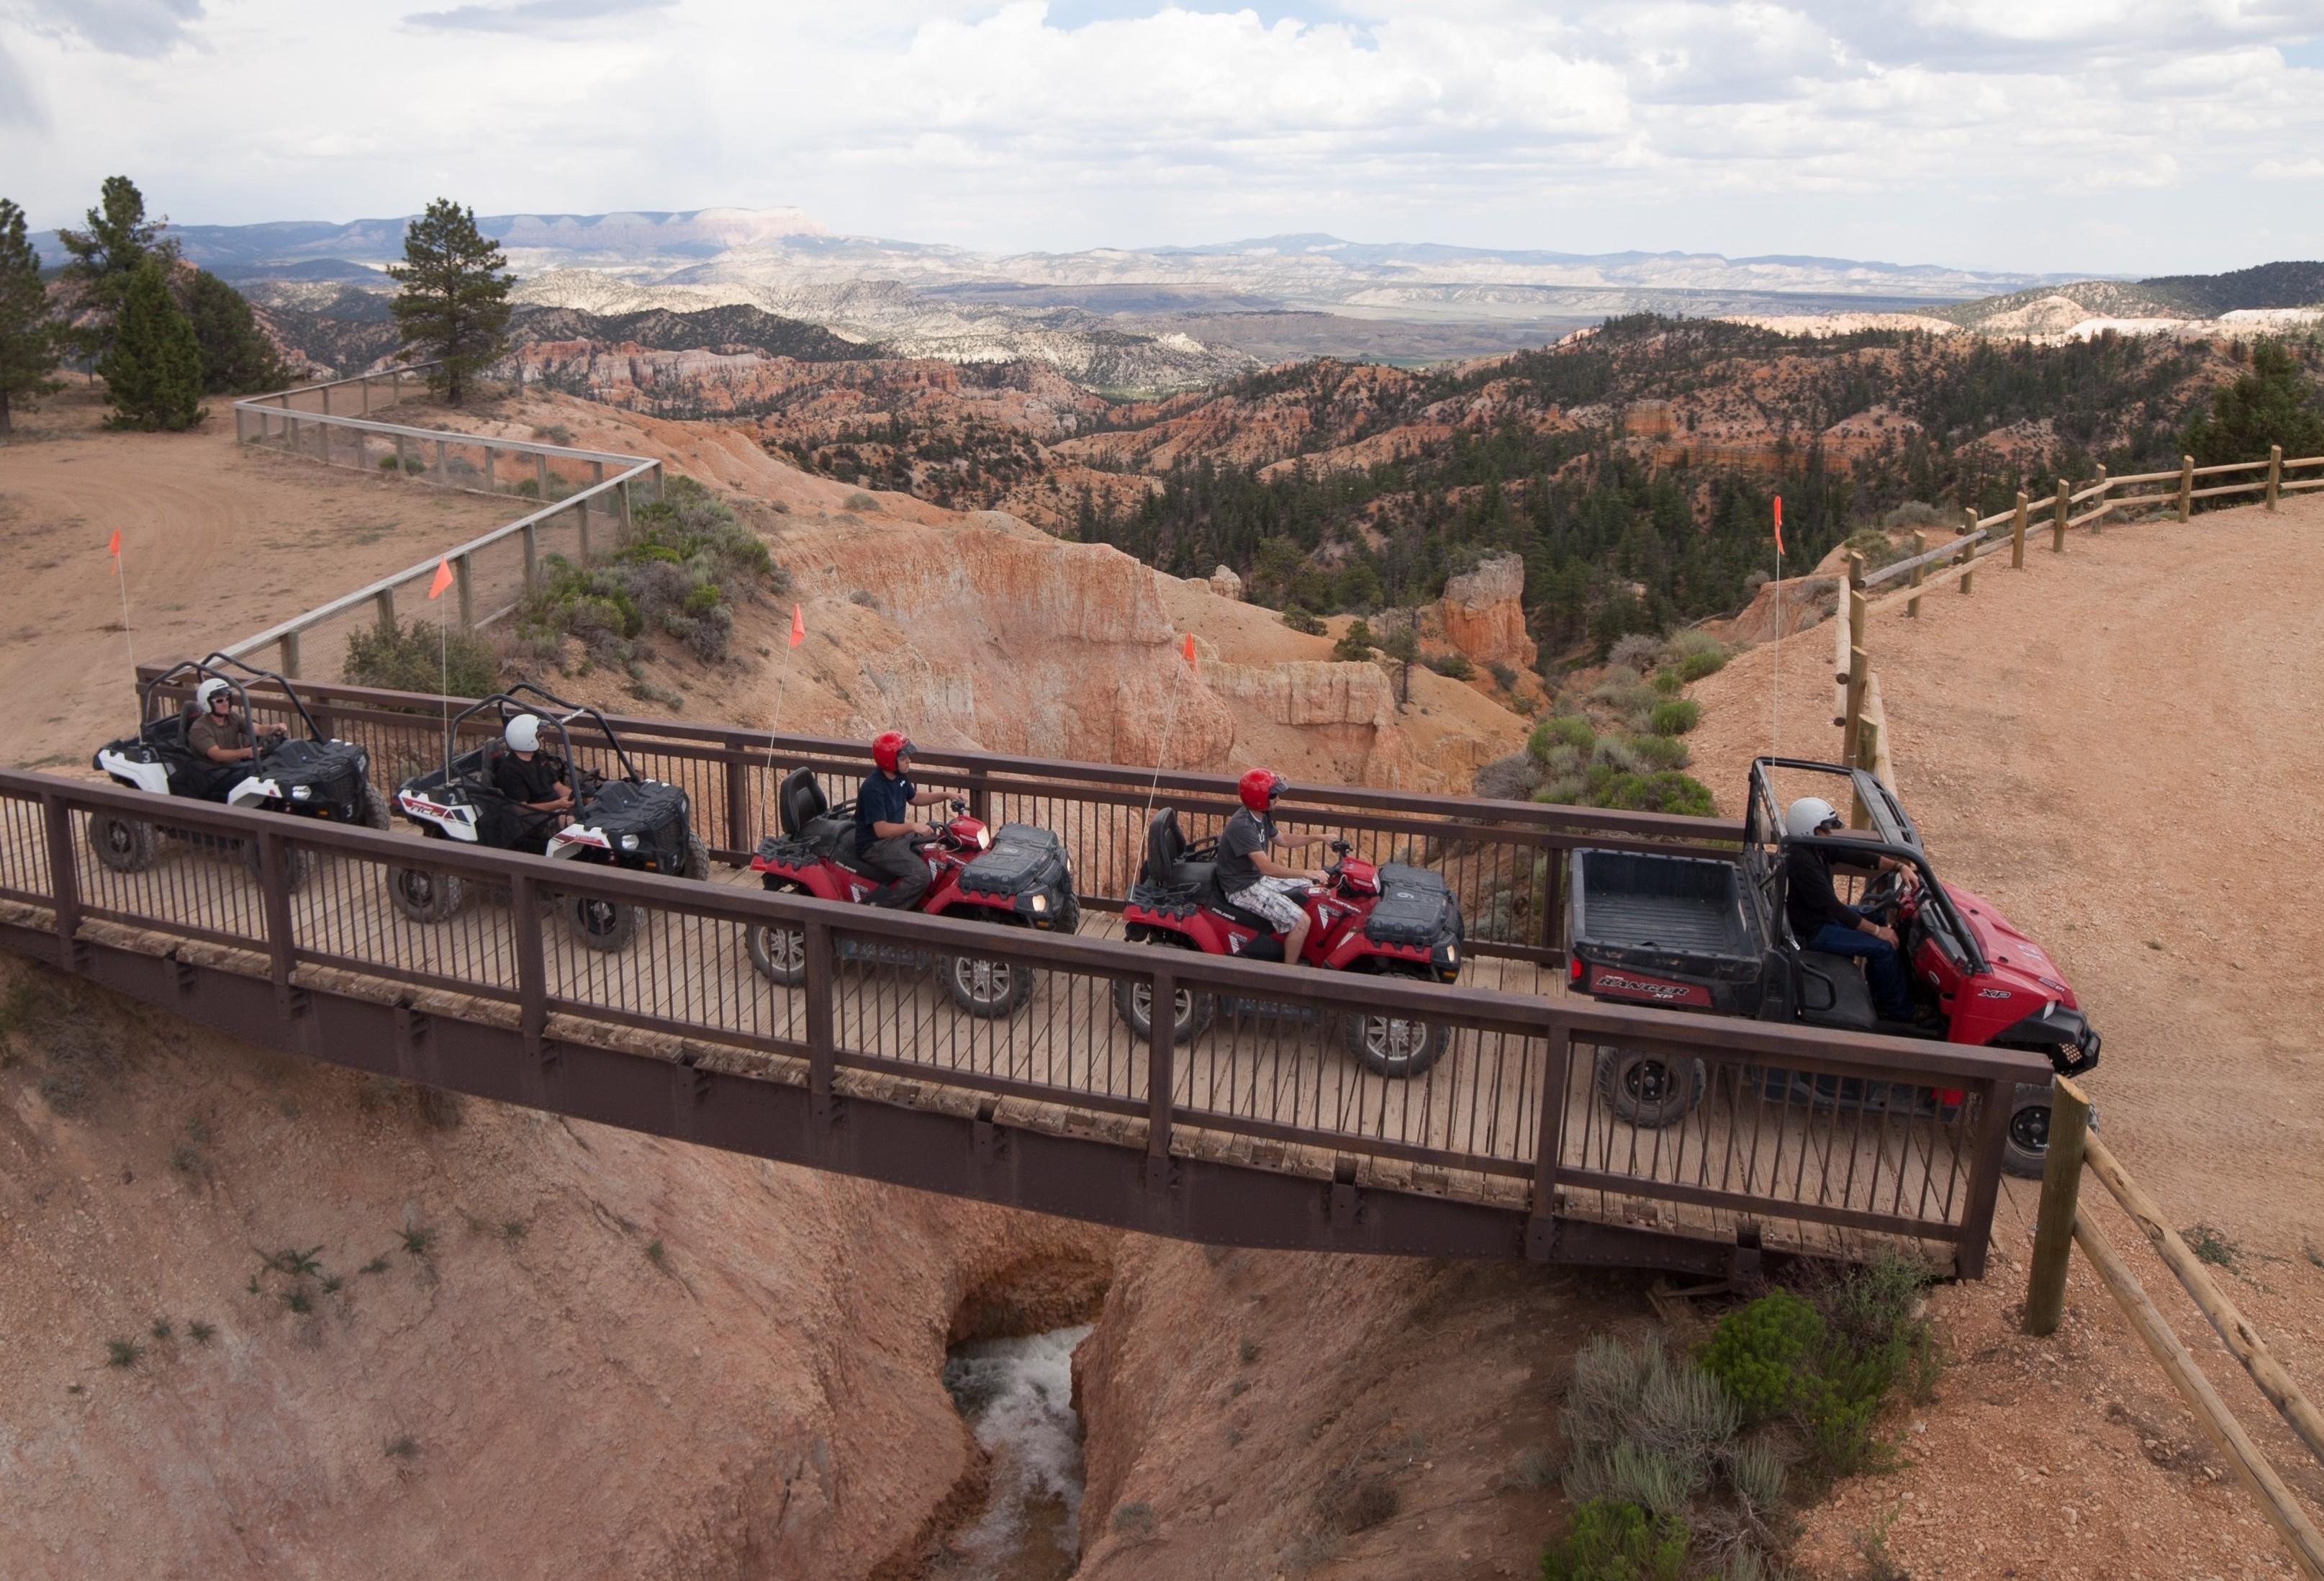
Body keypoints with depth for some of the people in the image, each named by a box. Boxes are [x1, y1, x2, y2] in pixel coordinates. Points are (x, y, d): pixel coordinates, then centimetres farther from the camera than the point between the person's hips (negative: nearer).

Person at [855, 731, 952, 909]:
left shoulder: (900, 777, 2)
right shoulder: (873, 788, -25)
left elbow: (914, 798, 22)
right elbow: (881, 829, -28)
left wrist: (944, 795, 11)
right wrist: (913, 826, -35)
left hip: (898, 834, 10)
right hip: (876, 845, -10)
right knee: (920, 875, -27)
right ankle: (875, 907, -18)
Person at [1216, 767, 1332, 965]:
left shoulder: (1262, 817, 2)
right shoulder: (1242, 826, -30)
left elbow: (1282, 839, 20)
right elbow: (1267, 868, -35)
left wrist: (1317, 838, 10)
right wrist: (1307, 873, -38)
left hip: (1259, 877, 10)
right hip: (1244, 888, -10)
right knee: (1301, 921, -21)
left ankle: (1311, 947, 26)